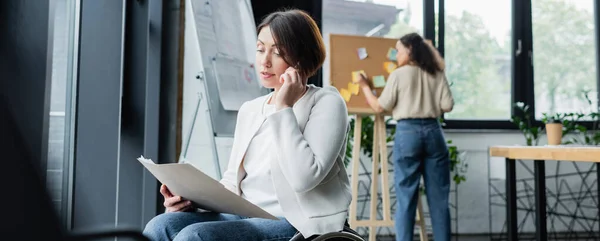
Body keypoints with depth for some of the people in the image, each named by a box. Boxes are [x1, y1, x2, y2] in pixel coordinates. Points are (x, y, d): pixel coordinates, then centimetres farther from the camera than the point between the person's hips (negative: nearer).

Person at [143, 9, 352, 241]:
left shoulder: (326, 103, -4)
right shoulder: (249, 110, 17)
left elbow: (303, 178, -19)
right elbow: (233, 181, 17)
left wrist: (283, 109, -14)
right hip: (245, 216, 6)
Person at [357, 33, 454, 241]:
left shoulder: (398, 75, -2)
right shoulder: (437, 74, 8)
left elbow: (379, 107, 1)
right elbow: (447, 106, 2)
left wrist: (365, 87, 15)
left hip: (407, 132, -3)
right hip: (433, 131, 3)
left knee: (406, 197, 3)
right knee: (439, 197, 8)